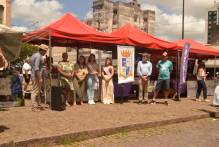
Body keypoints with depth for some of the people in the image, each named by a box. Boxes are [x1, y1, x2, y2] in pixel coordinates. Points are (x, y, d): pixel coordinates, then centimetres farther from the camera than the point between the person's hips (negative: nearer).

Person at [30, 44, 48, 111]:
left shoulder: (34, 55, 15)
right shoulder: (38, 56, -16)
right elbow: (36, 68, -23)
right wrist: (40, 78, -23)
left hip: (34, 75, 10)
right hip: (36, 76, -10)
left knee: (38, 91, 15)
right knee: (35, 92, -5)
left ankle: (38, 105, 23)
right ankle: (34, 106, -1)